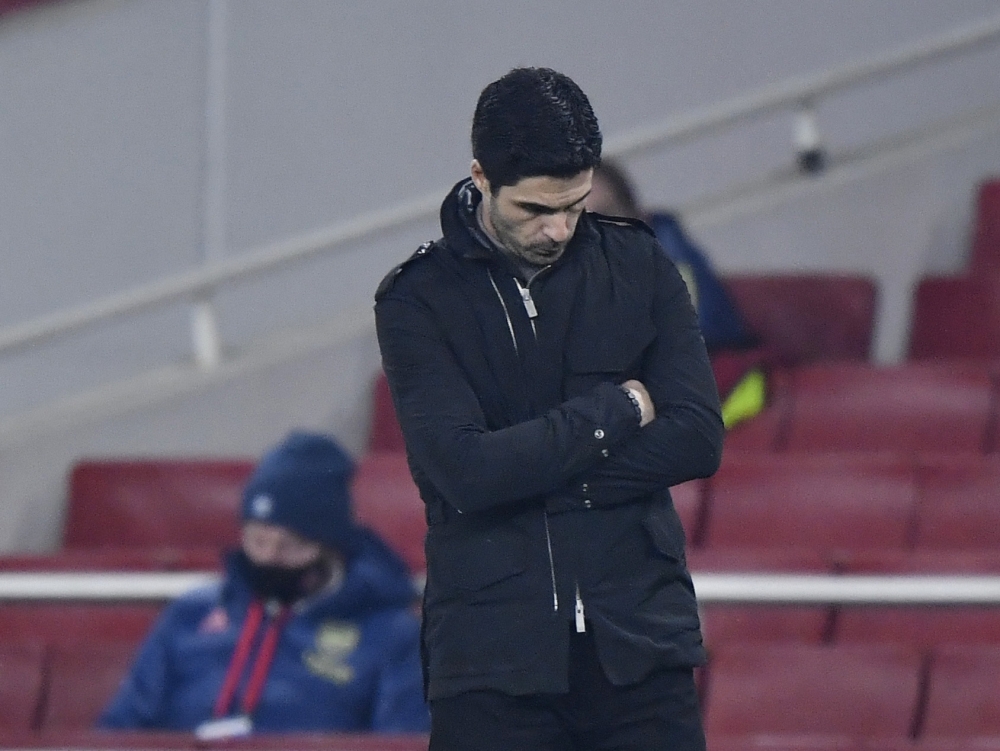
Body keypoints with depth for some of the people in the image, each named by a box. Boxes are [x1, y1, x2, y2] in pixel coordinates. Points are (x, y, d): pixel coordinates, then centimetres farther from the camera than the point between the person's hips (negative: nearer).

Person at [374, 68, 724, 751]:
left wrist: (531, 473, -10)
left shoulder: (638, 265, 7)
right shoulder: (419, 298, -1)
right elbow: (462, 470, -15)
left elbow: (698, 439, -2)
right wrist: (616, 410, -8)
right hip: (491, 664, -2)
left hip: (640, 645, 2)